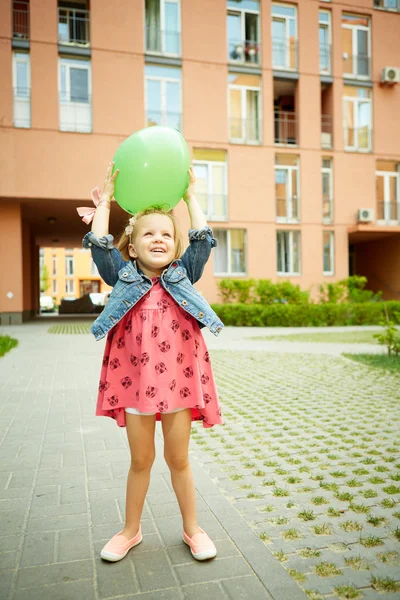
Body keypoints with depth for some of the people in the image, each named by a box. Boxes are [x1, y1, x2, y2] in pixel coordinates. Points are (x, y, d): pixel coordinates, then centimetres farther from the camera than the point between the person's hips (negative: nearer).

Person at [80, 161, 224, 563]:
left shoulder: (183, 275, 4)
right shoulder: (124, 276, 2)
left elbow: (203, 240, -2)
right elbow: (99, 245, -5)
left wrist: (190, 197, 5)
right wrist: (104, 203, 4)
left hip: (177, 380, 0)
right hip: (135, 380, 0)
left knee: (178, 459, 13)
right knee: (140, 460, 15)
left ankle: (192, 529, 33)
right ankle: (131, 530, 36)